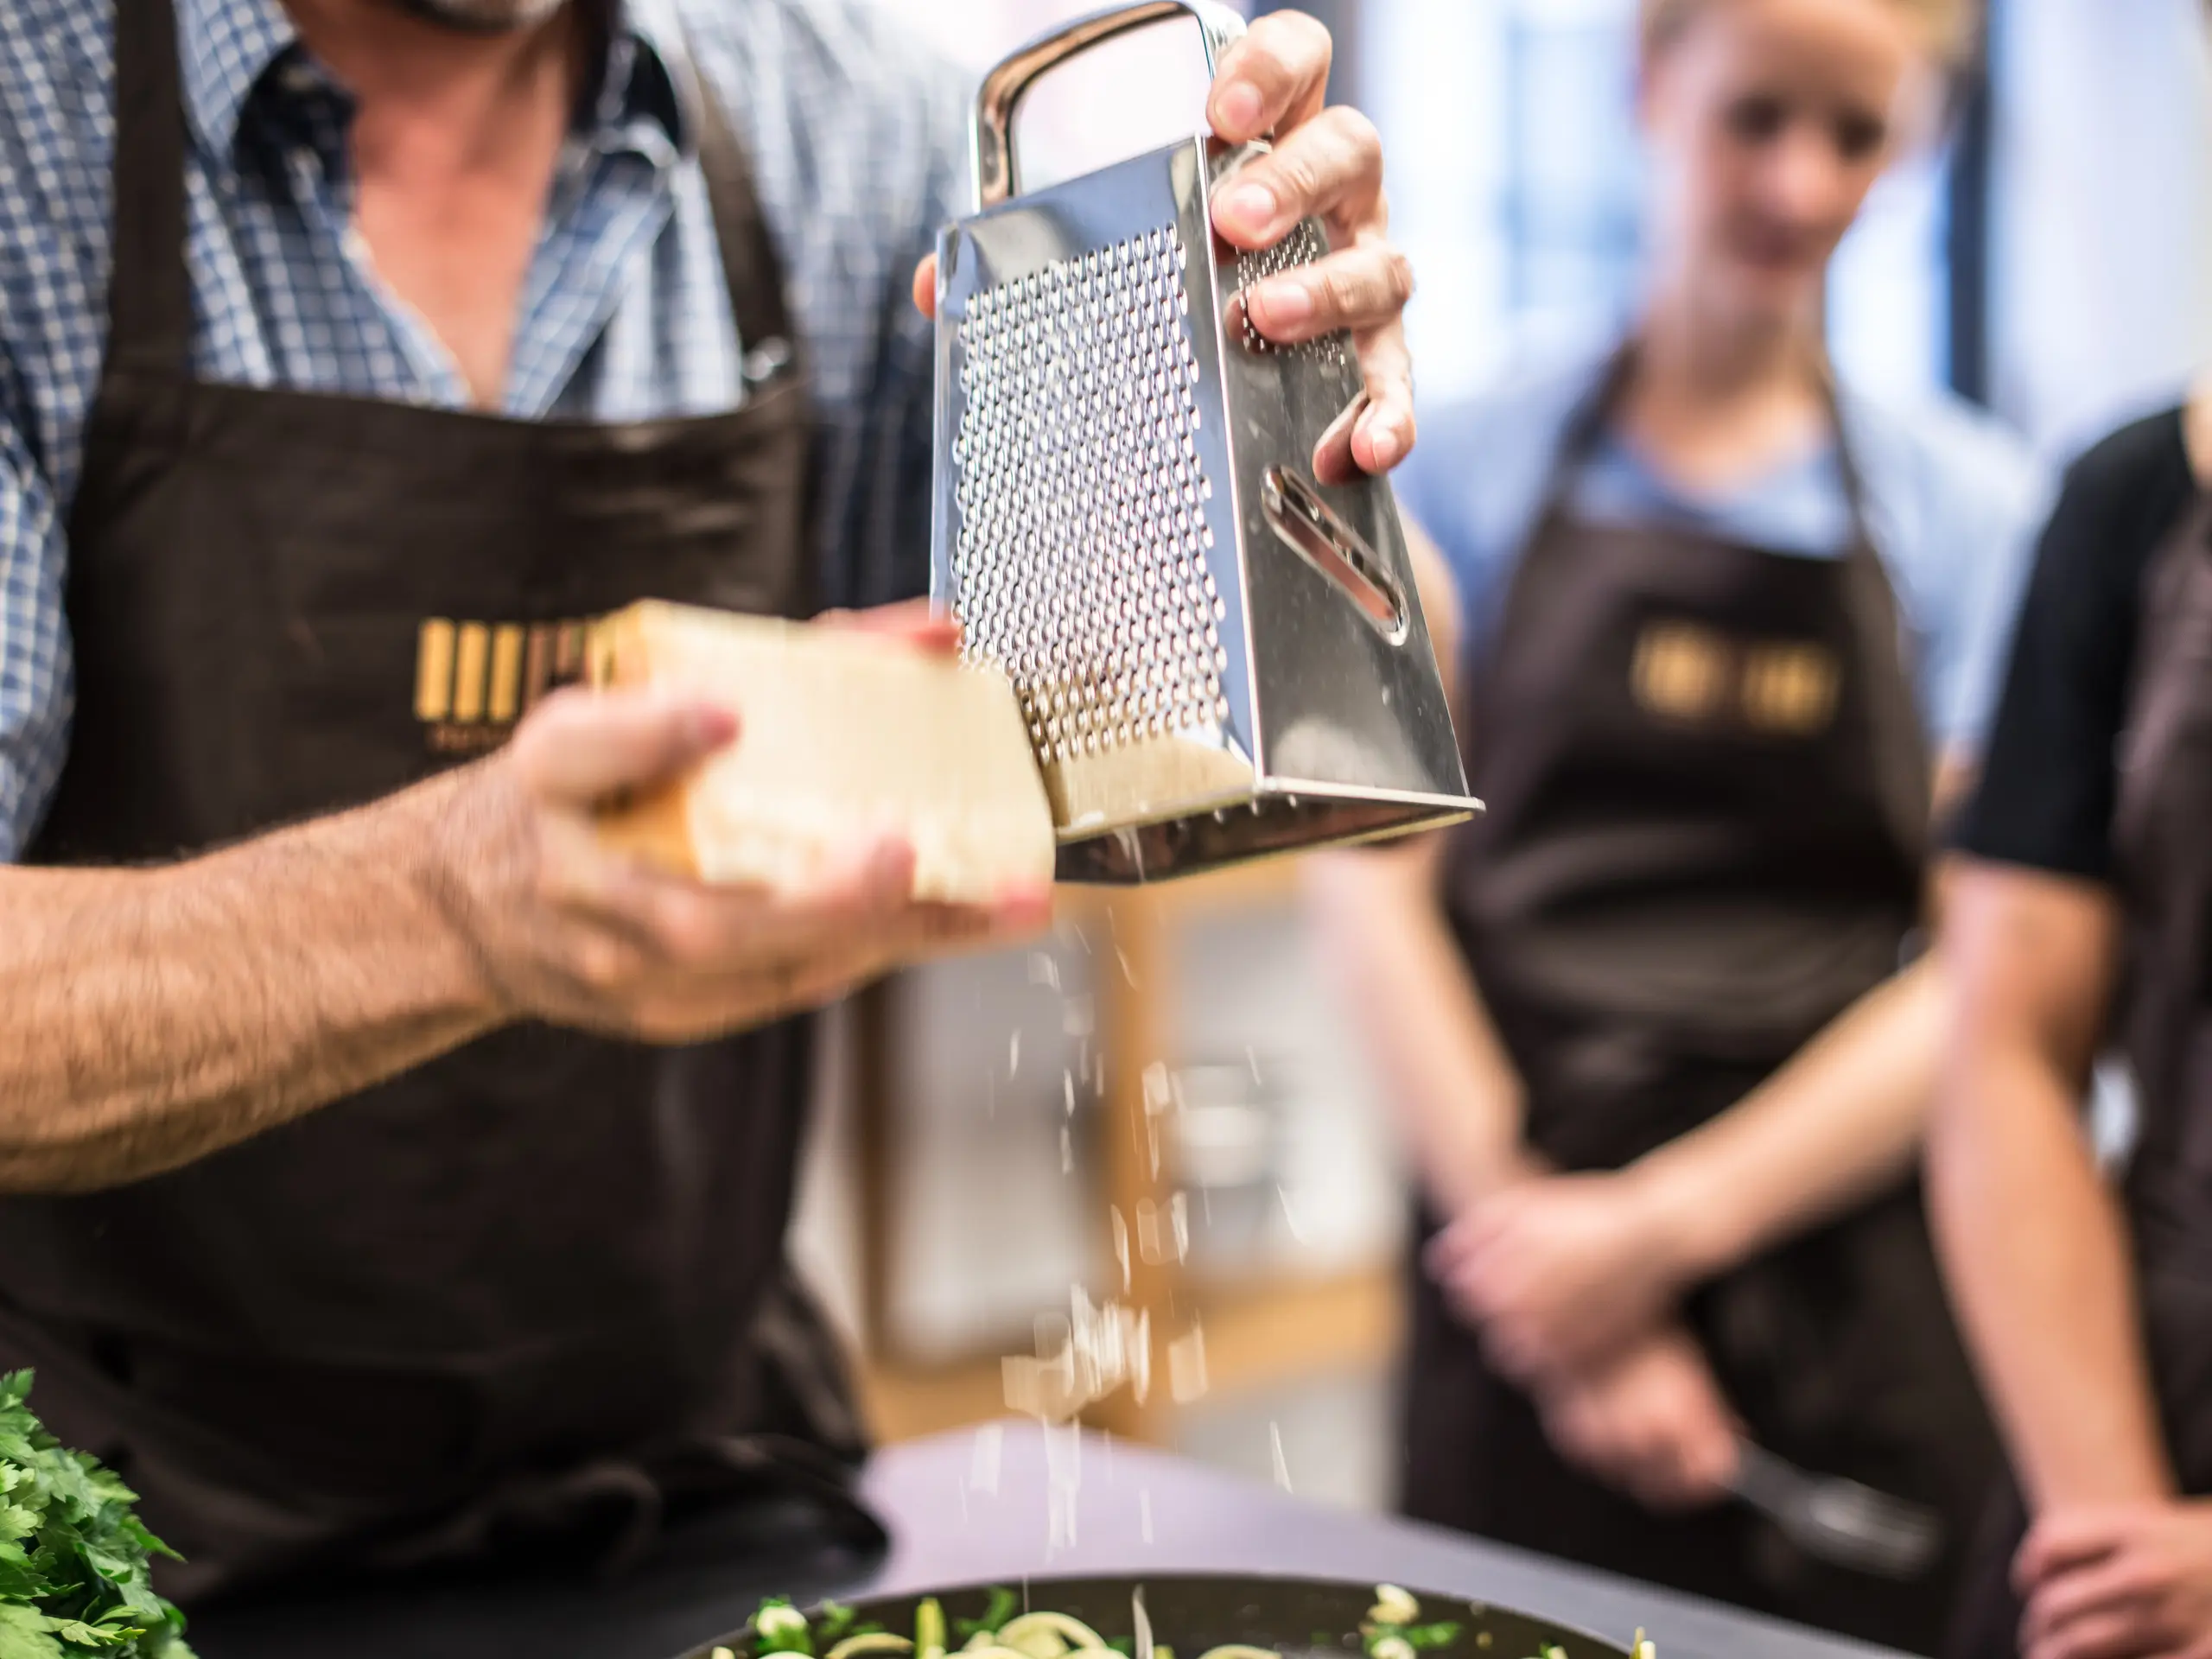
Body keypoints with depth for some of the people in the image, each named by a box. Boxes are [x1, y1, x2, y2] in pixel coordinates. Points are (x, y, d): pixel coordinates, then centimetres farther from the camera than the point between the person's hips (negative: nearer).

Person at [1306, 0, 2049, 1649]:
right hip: (1524, 1276, 0)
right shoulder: (1473, 466, 5)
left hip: (1852, 1309, 1)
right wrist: (1520, 1213, -11)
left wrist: (1665, 1225, -11)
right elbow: (1372, 867, -1)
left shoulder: (1974, 504, 4)